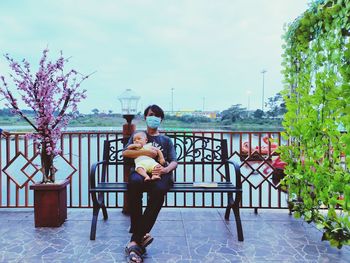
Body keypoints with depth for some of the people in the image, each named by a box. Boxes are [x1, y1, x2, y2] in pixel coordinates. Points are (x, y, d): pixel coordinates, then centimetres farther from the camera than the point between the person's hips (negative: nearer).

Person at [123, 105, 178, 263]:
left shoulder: (166, 140, 29)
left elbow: (174, 162, 13)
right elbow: (125, 153, 10)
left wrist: (165, 169, -12)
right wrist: (145, 152, -4)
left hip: (161, 172, 0)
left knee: (159, 190, -39)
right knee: (134, 182, -40)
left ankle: (135, 240, -36)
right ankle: (141, 235, -37)